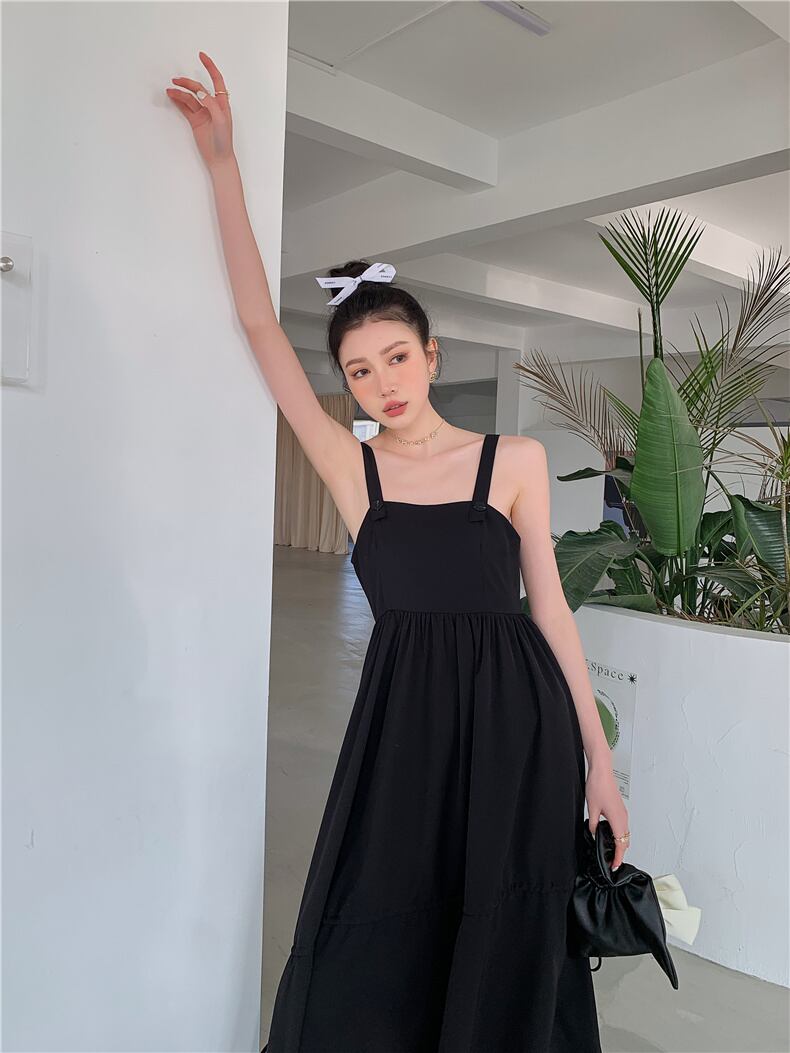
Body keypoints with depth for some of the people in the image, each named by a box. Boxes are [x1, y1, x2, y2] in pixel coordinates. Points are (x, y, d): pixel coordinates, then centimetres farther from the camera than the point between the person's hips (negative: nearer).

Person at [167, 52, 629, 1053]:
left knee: (504, 959, 13)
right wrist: (221, 161, -2)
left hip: (518, 717, 0)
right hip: (404, 716, 1)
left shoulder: (516, 460, -1)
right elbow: (259, 323, -2)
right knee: (369, 964, 9)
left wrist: (599, 761, 1)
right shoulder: (351, 468, 0)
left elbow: (549, 606, 1)